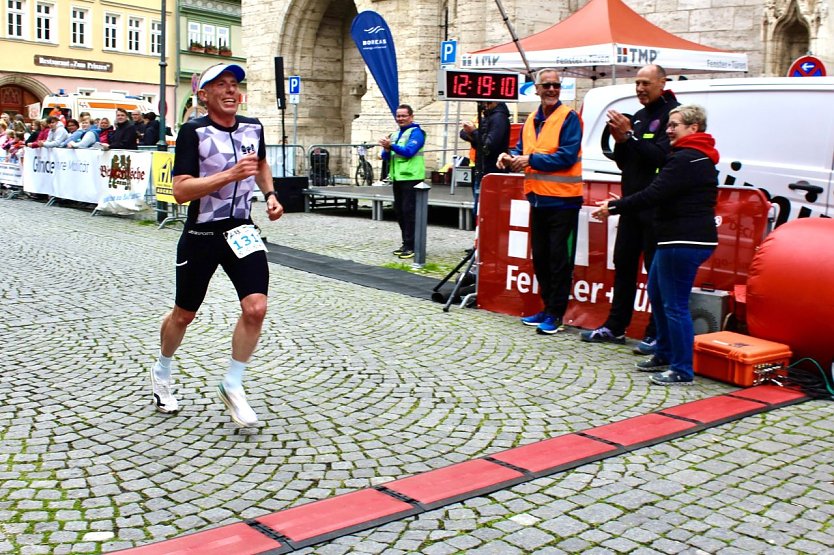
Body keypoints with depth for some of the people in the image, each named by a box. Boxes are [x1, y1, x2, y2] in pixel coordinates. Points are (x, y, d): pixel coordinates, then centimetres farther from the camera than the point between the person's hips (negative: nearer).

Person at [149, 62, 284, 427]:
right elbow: (180, 191, -24)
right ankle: (162, 373, 41)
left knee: (256, 308, -13)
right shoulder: (194, 132, -14)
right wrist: (231, 174, -32)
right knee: (184, 315, 12)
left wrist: (270, 195, 9)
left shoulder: (253, 128, 2)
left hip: (242, 232, 4)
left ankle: (232, 386, 6)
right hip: (201, 236, -3)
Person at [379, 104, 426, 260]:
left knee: (409, 211, -9)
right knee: (399, 211, 10)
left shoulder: (416, 132, -5)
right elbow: (386, 157, 14)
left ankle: (411, 246, -6)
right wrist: (386, 149, -8)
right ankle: (406, 243, 18)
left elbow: (409, 151, -19)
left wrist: (391, 146, -27)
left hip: (411, 177, -8)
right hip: (397, 177, 8)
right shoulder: (394, 134, 18)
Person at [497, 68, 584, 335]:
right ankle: (548, 307, 26)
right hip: (538, 198, 8)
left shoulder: (569, 117, -8)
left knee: (559, 259, -2)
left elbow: (567, 156, -17)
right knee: (540, 256, 14)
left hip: (563, 200, -7)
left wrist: (531, 159, -18)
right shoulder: (531, 120, 13)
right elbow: (521, 150, 18)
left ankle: (555, 314, 5)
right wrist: (510, 157, -5)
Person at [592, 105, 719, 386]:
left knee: (675, 304, -6)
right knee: (656, 292, 21)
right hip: (685, 238, 12)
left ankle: (682, 370, 1)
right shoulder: (700, 158, 18)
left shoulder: (684, 160, -17)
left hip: (683, 241, -12)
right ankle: (664, 355, 31)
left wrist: (613, 207, -15)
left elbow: (653, 195, -22)